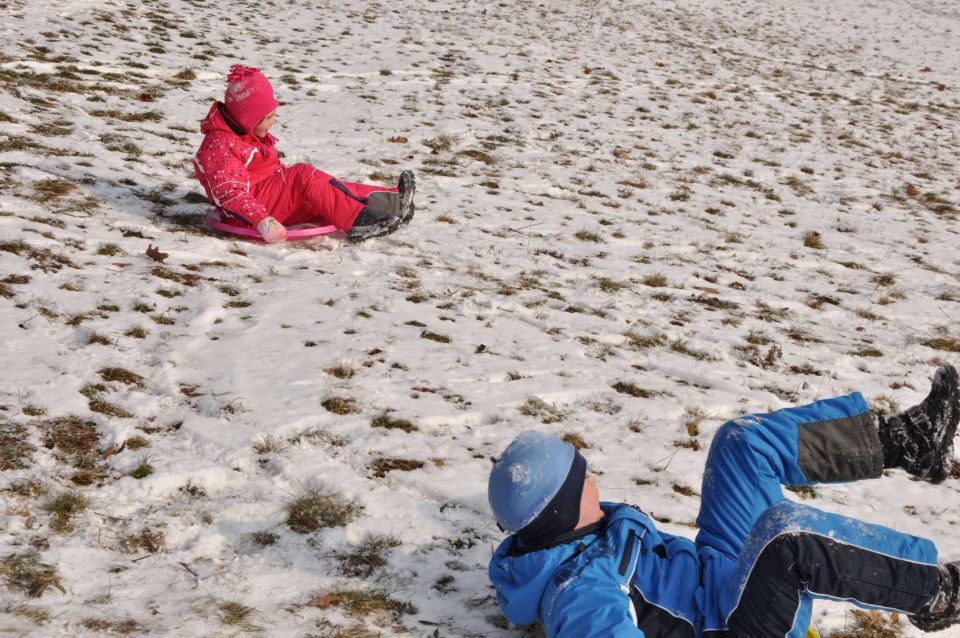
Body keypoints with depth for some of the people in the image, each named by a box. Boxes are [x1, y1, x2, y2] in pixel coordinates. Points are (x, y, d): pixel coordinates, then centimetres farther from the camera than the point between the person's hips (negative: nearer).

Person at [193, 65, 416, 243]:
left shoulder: (249, 133, 17)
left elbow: (276, 169, 28)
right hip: (246, 215, -10)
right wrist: (261, 219, -38)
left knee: (330, 189, -7)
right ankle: (358, 222, -34)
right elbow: (230, 193, -28)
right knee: (305, 175, -26)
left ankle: (393, 200, -21)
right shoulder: (220, 145, -18)